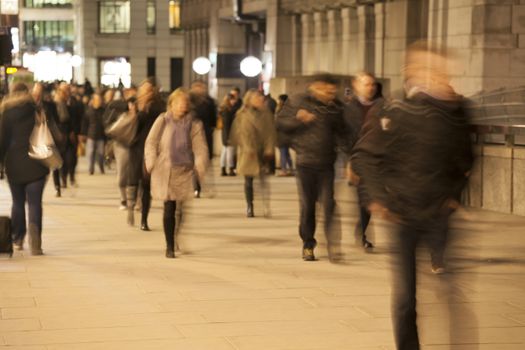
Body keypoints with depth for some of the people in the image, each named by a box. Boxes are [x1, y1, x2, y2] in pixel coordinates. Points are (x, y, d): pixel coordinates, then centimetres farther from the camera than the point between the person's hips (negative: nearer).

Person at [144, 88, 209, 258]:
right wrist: (151, 165, -4)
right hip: (165, 171, 0)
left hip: (185, 172, 0)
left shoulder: (194, 124, 1)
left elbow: (201, 148, 1)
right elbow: (151, 142, 4)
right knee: (169, 209, -1)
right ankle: (170, 246, 8)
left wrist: (199, 170, -7)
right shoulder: (163, 121, 1)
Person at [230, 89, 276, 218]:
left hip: (263, 152, 0)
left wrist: (269, 149, -6)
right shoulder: (242, 115, 3)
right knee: (248, 180, 6)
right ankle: (249, 207, 15)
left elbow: (270, 132, 4)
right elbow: (240, 133, -1)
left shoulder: (266, 114, 6)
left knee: (264, 180, -10)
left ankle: (266, 206, -11)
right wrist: (248, 149, -11)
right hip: (248, 152, 0)